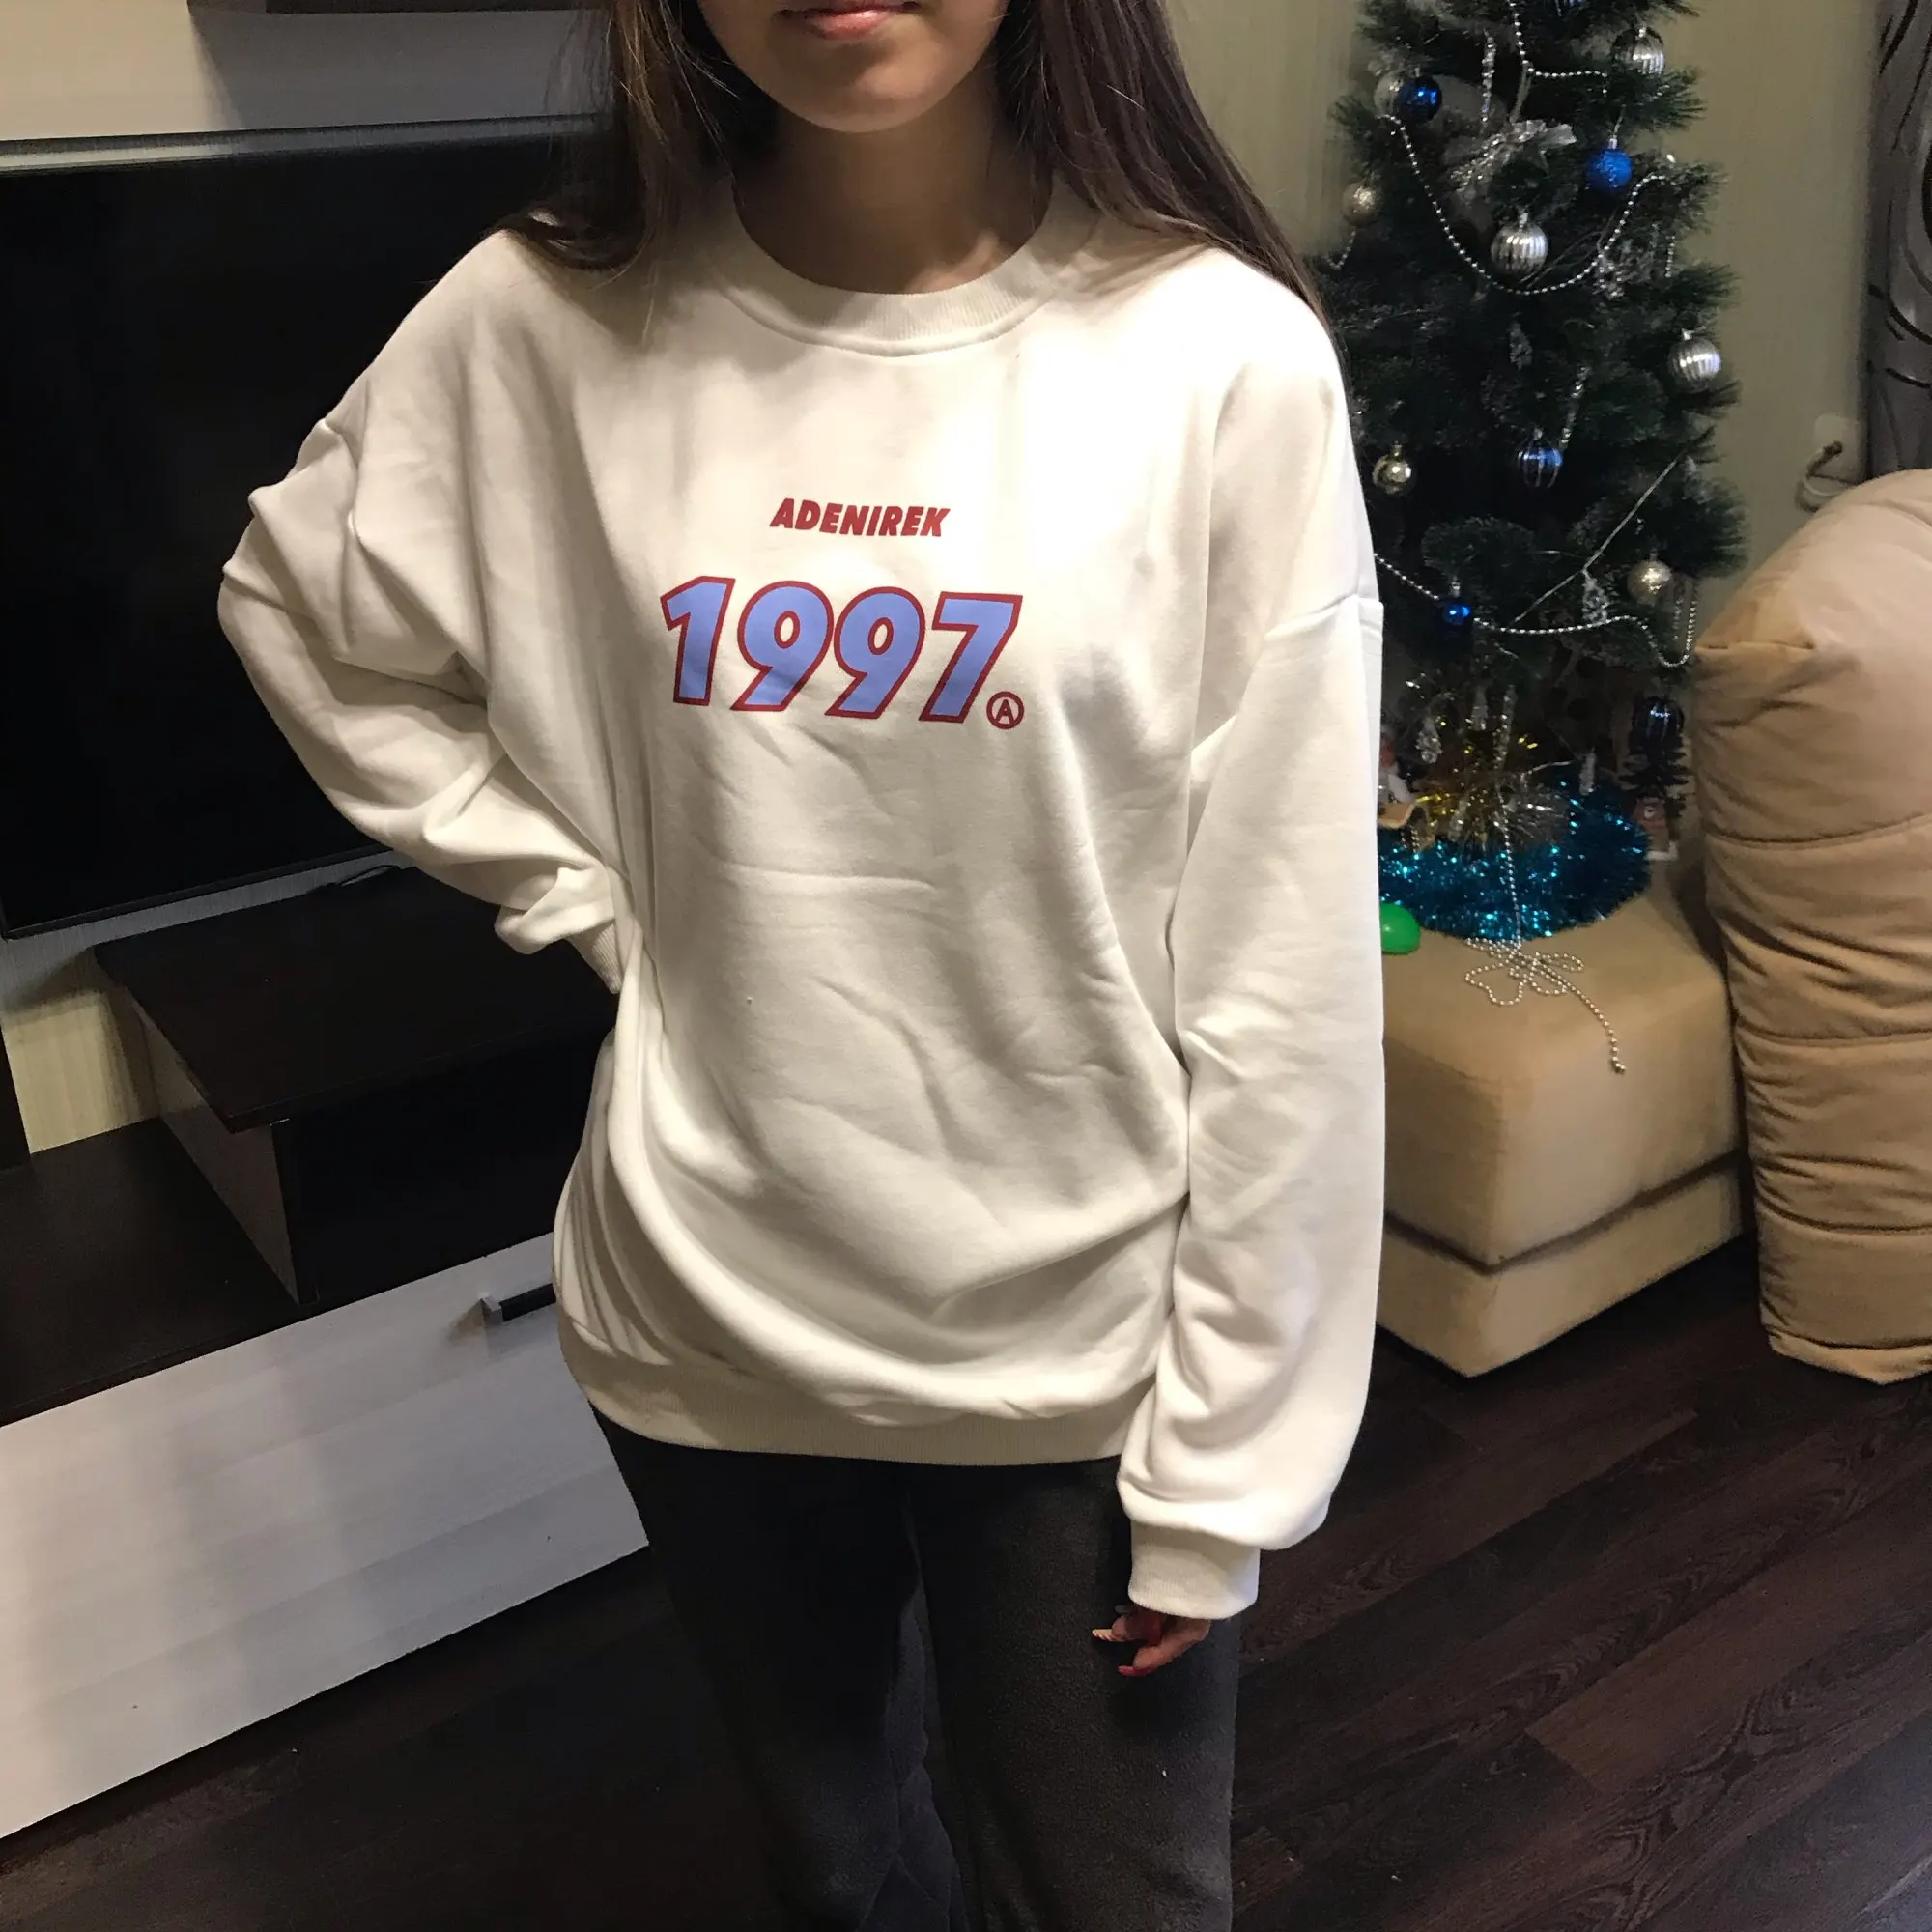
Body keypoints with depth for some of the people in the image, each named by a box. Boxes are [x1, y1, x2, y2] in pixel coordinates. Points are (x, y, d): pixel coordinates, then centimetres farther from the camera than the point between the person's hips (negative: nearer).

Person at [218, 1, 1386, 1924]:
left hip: (1082, 1343, -2)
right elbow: (300, 611, 11)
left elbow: (1284, 980, -12)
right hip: (708, 1320, 3)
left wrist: (1225, 1455, -8)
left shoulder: (1222, 352, -14)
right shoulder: (552, 318, -8)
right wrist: (582, 898, 0)